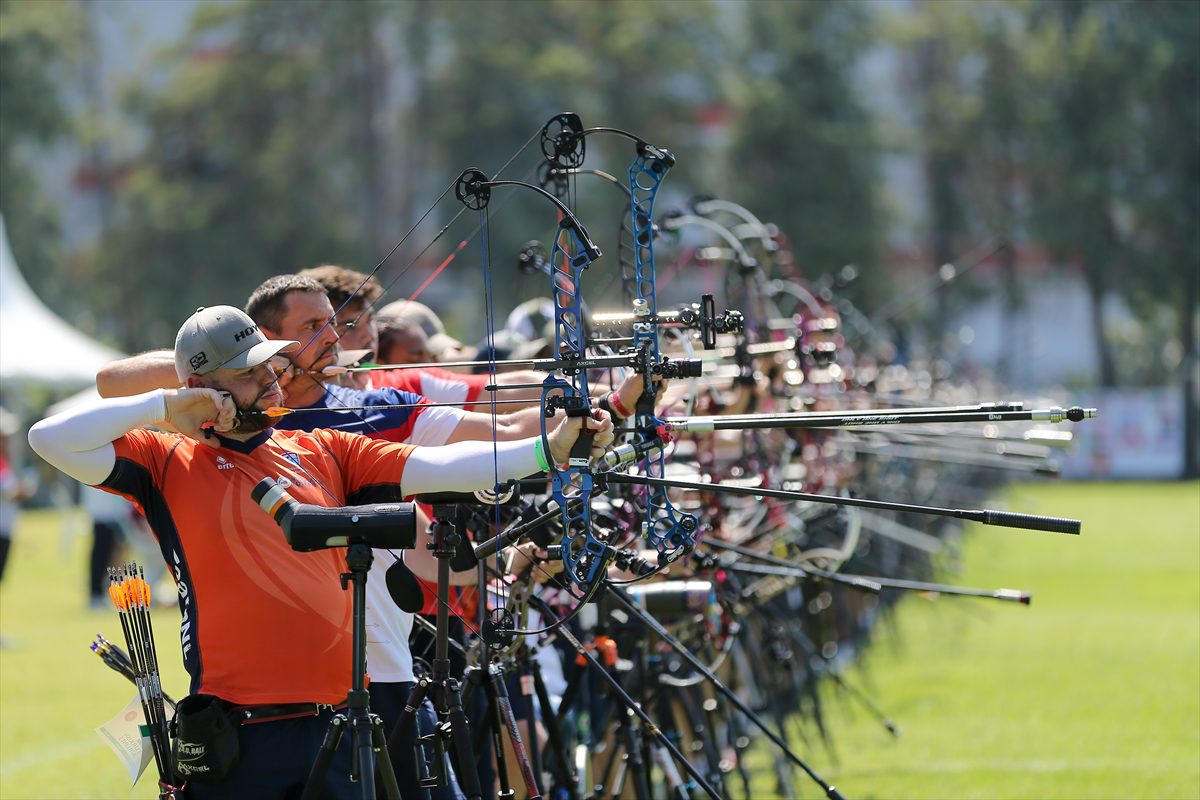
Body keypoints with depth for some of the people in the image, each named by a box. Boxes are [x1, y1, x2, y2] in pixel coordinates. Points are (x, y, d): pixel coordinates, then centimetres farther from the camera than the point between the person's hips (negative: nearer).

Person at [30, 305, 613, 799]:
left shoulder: (322, 453, 15)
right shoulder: (171, 462, 3)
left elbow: (435, 468, 7)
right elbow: (52, 440, -6)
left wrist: (548, 449, -4)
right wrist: (166, 406, -6)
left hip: (336, 724, 4)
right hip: (236, 737, -4)